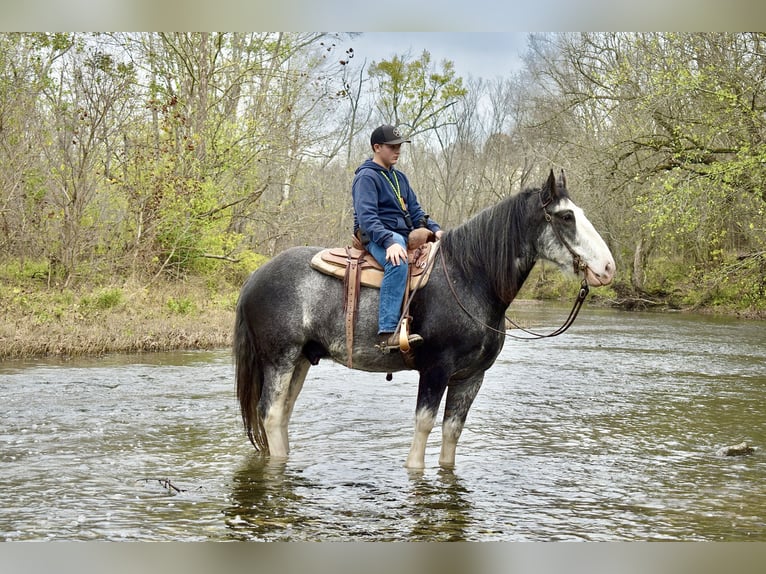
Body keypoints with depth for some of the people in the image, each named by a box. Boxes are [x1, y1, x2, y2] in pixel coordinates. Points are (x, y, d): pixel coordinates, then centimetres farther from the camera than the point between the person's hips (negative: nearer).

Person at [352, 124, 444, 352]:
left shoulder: (399, 178, 23)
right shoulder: (366, 177, -5)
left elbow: (415, 211, 23)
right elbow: (366, 216, -18)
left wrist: (435, 229, 3)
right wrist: (389, 242, -32)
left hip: (404, 236, 9)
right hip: (377, 238, -9)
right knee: (398, 264, -38)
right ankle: (388, 333, -46)